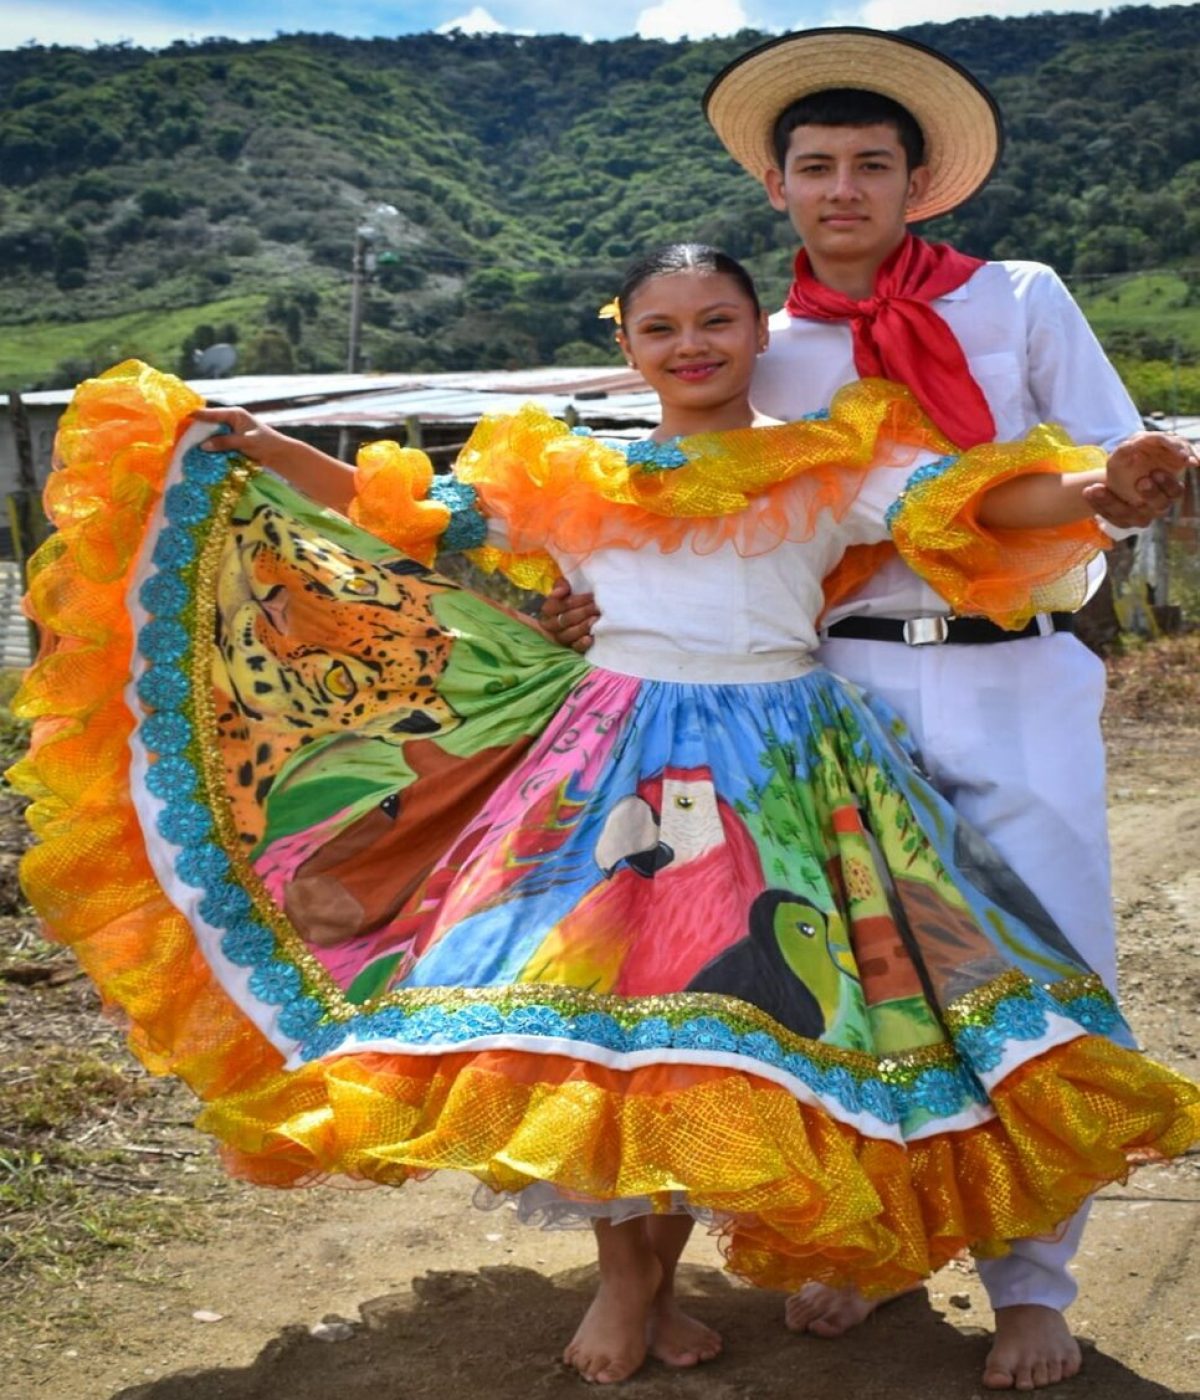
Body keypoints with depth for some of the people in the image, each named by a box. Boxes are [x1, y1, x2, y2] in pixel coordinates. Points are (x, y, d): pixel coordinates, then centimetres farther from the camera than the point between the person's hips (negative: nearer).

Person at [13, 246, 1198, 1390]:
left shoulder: (832, 466, 5)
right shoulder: (572, 477, 12)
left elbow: (969, 501, -7)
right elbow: (413, 520, 16)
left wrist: (1101, 483, -26)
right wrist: (270, 453, 10)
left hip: (778, 766, -1)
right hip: (611, 762, 1)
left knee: (747, 1013, -2)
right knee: (585, 990, -7)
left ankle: (653, 1275, 19)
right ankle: (622, 1269, 14)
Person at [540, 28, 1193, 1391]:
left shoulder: (1020, 300, 1)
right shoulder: (765, 355, 6)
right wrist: (613, 599, -4)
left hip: (1019, 681, -1)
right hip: (853, 686, 2)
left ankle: (1031, 1280, 16)